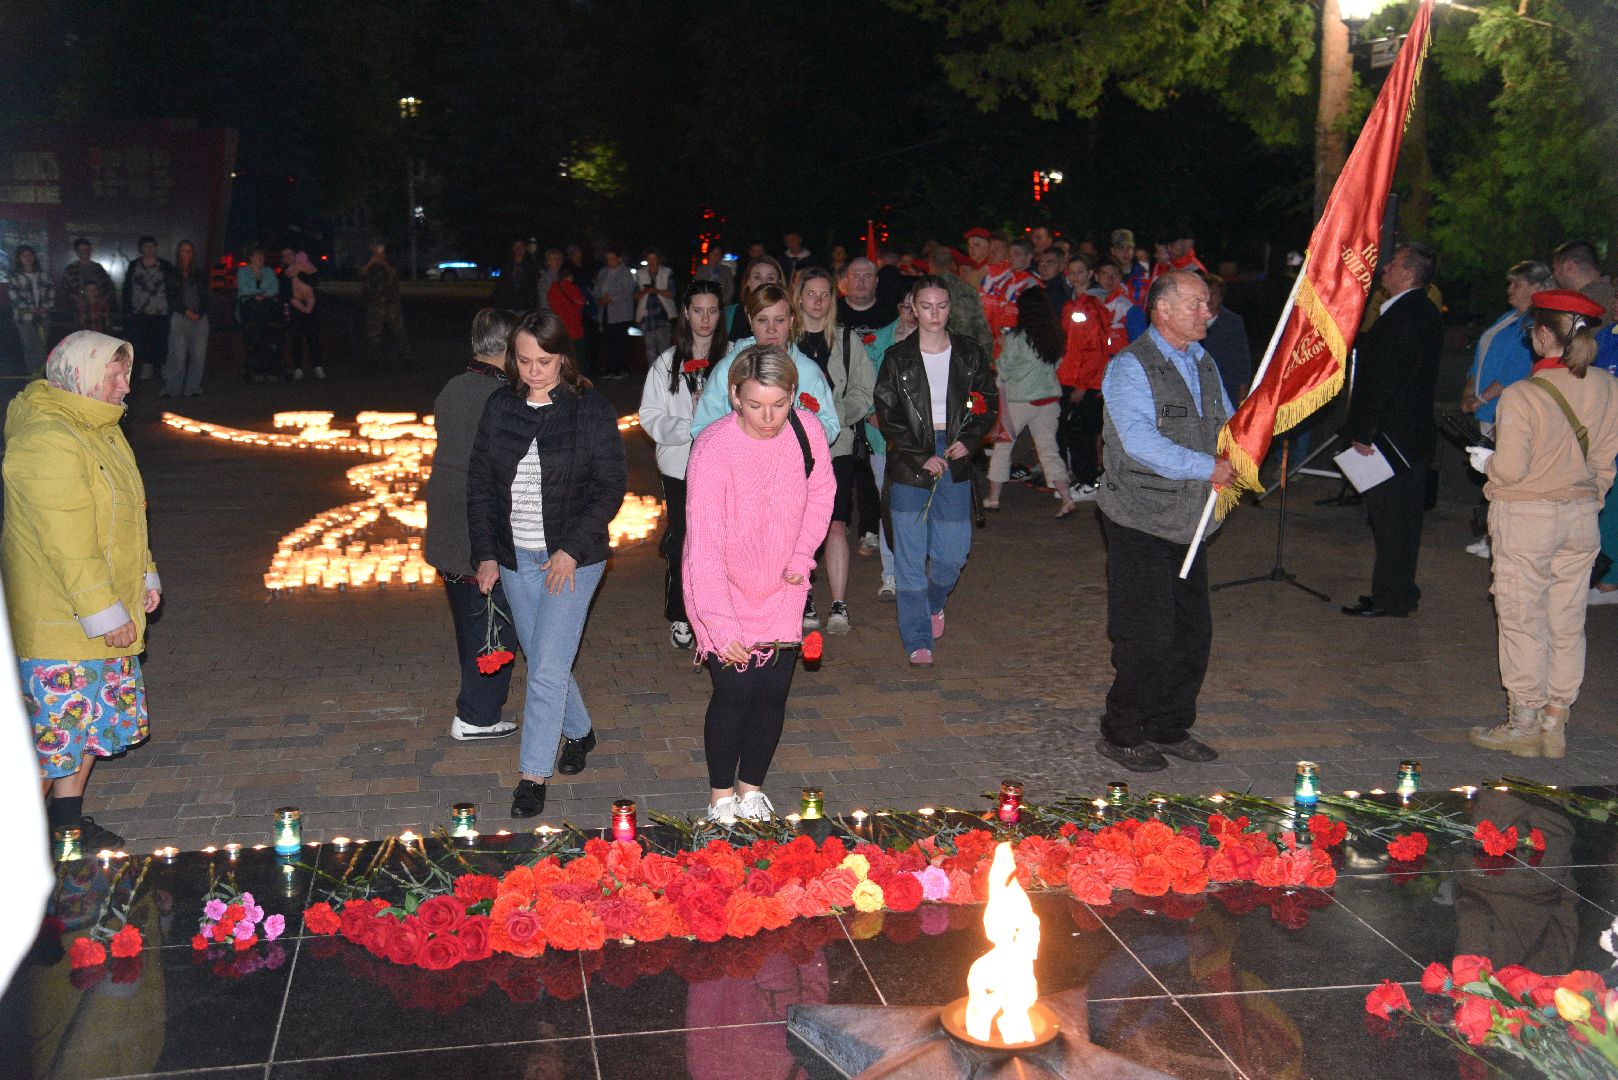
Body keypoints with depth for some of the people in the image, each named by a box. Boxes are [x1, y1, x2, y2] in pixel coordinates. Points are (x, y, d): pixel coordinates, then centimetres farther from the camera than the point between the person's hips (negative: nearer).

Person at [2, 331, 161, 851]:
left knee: (94, 719, 16)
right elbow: (67, 543, -24)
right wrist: (104, 613, -22)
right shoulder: (48, 441, -22)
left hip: (106, 612, 10)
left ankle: (68, 818, 29)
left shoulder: (100, 428, 11)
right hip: (59, 619, -10)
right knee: (55, 725, -3)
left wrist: (144, 577, 18)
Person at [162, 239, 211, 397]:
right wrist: (186, 312, -9)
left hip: (200, 318, 2)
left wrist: (199, 313, -5)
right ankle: (172, 388, -6)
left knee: (198, 354, -4)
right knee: (178, 354, -10)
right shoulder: (173, 275, 10)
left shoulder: (201, 273, 14)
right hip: (179, 317, -2)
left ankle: (193, 388, 2)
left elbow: (205, 296, 9)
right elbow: (172, 298, 4)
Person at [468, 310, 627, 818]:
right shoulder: (500, 408, 2)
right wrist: (486, 554, 0)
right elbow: (479, 483, 7)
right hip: (514, 558, 5)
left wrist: (571, 550, -15)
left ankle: (534, 775, 5)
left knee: (548, 670, -6)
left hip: (571, 560, -5)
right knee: (542, 661, 16)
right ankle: (579, 732, 41)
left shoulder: (591, 409, -10)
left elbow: (612, 486, -9)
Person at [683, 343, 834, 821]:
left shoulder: (806, 429, -12)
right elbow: (704, 544, -28)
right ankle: (721, 798, 18)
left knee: (774, 692, 7)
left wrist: (802, 555, -2)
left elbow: (821, 493, 8)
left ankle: (752, 790, 27)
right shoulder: (712, 449, -26)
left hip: (781, 590, 4)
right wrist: (722, 625, -33)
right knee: (735, 692, -4)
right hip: (724, 594, -4)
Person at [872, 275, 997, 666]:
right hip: (909, 464, -2)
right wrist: (921, 457, -11)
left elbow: (989, 404, 11)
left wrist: (968, 441, -7)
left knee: (953, 553, 4)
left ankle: (934, 603, 37)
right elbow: (886, 417, -3)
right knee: (910, 556, -3)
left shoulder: (969, 354, 5)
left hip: (954, 462, 2)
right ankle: (918, 640, 6)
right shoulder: (897, 358, 0)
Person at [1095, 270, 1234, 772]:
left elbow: (1226, 423, 19)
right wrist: (1206, 468, -22)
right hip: (1141, 523, -8)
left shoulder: (1203, 362, 14)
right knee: (1148, 637, -5)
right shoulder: (1130, 367, -13)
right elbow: (1139, 440, -24)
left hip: (1188, 522, 8)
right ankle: (1120, 735, 11)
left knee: (1193, 632, 13)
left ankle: (1170, 727, 28)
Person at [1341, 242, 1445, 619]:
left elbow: (1384, 379, -22)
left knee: (1388, 519, -2)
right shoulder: (1426, 313, 12)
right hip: (1416, 433, 10)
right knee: (1404, 516, 16)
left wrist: (1363, 432, -18)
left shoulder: (1400, 316, -20)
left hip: (1392, 433, -10)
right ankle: (1401, 593, 26)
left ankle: (1390, 598, 5)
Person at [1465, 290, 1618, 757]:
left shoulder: (1522, 395, -19)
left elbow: (1509, 470, -19)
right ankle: (1555, 725, 20)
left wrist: (1485, 460, 2)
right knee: (1567, 623, 12)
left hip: (1526, 518, -5)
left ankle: (1523, 725, 14)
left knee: (1522, 622, 6)